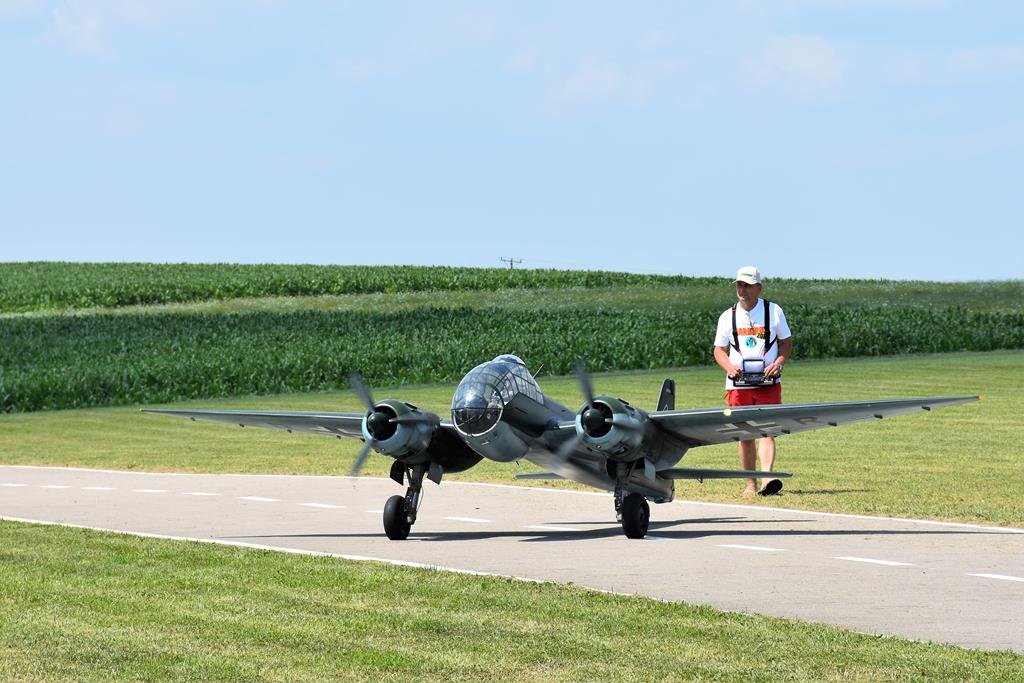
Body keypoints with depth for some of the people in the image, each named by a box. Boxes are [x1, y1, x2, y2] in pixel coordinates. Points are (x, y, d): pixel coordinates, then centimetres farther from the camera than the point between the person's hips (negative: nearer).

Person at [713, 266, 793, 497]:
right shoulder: (728, 317, 8)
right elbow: (719, 349, 11)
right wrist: (729, 366, -10)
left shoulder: (774, 311, 4)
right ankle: (750, 484, 11)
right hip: (738, 383, 2)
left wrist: (778, 363, -11)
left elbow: (786, 341, 8)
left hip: (768, 383, -2)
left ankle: (767, 477, -28)